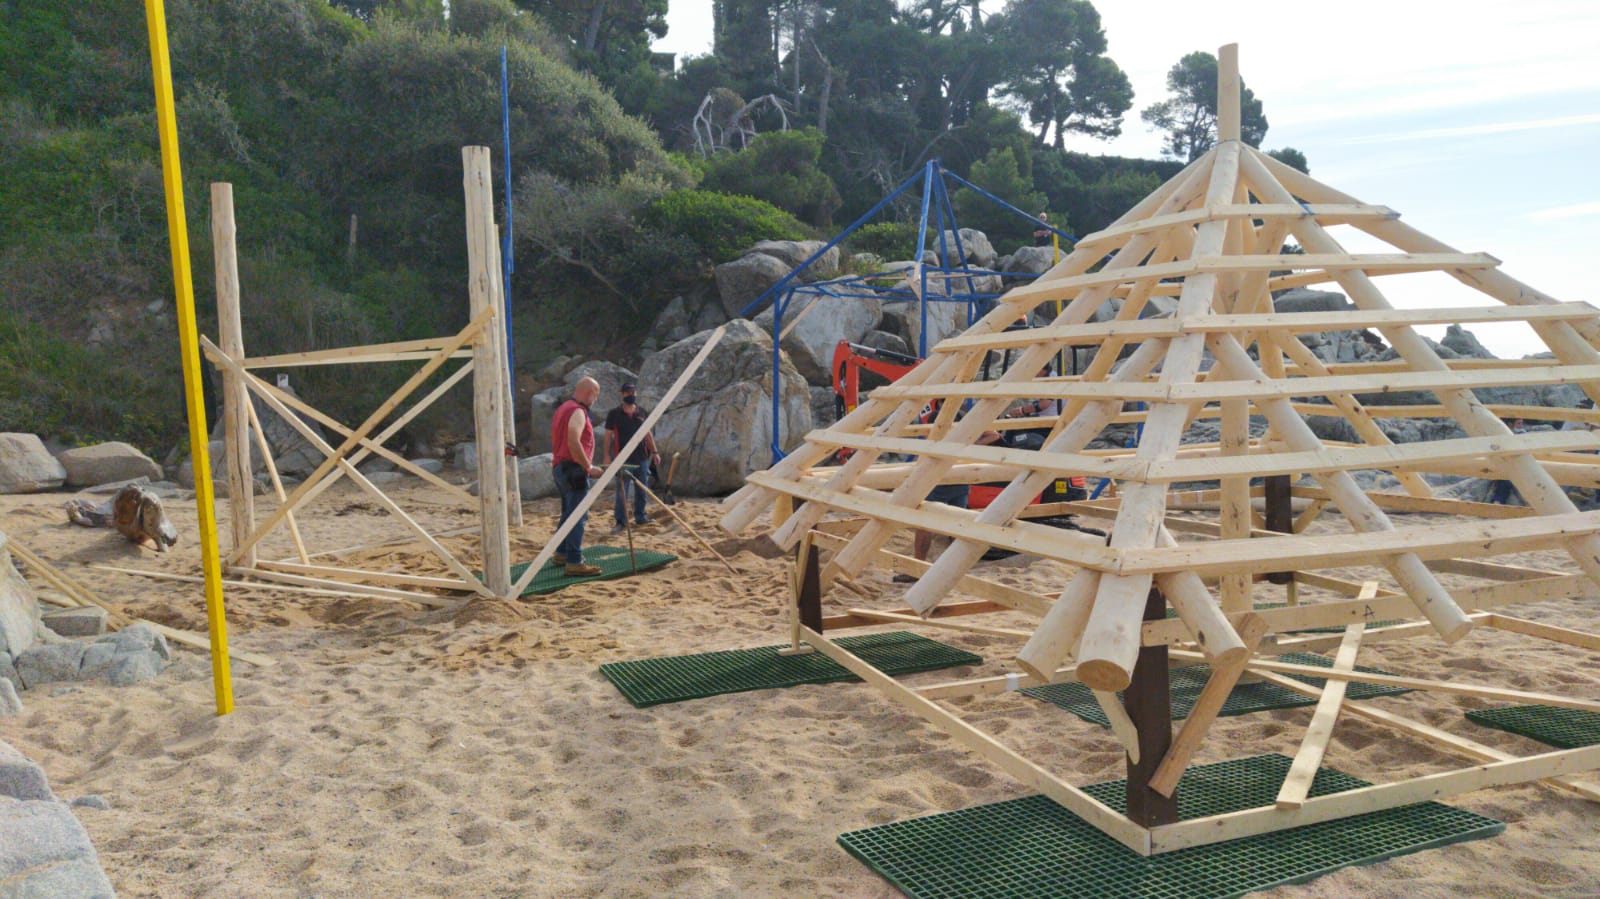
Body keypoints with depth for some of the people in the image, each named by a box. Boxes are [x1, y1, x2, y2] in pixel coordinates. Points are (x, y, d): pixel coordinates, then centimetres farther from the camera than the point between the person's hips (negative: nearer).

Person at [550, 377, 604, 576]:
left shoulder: (563, 408, 16)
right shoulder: (578, 412, -14)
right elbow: (574, 443, -26)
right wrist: (589, 467, -20)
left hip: (560, 467, 10)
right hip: (574, 470, -10)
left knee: (569, 513, 21)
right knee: (578, 516, -10)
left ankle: (562, 553, 31)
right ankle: (574, 563, -12)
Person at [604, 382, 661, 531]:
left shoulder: (642, 412, 9)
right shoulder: (614, 414, -1)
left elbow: (648, 433, 14)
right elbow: (608, 435, 0)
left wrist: (654, 452, 9)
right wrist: (607, 456, -7)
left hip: (642, 457, 4)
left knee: (641, 489, 10)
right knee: (622, 491, -4)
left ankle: (640, 517, 21)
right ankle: (621, 521, 0)